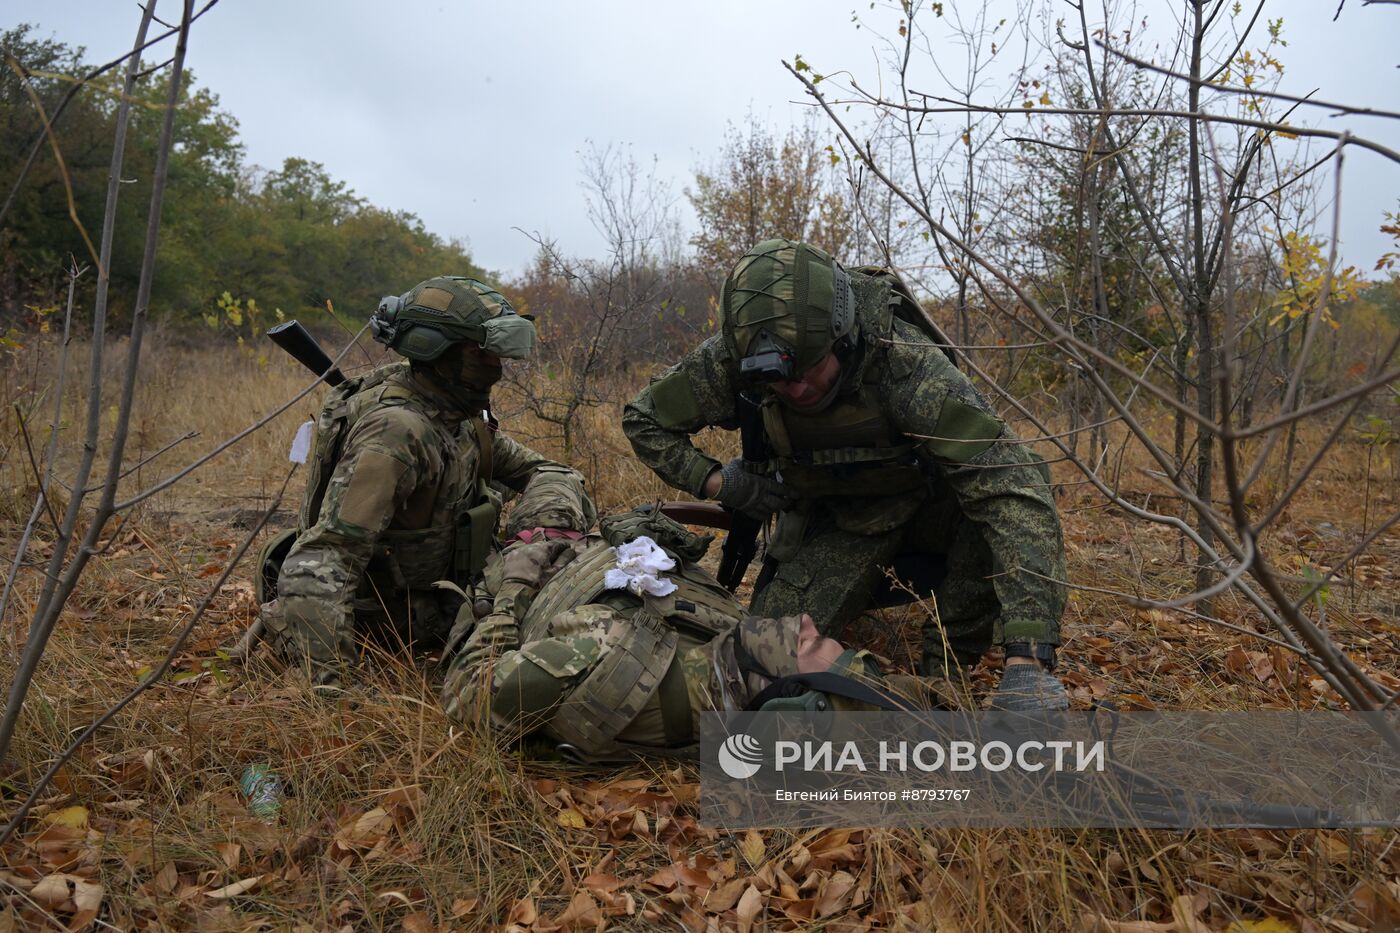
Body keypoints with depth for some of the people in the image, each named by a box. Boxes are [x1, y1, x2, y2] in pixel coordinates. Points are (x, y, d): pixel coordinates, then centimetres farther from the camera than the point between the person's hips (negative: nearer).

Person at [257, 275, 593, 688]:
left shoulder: (458, 414, -4)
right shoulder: (398, 430, -32)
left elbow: (535, 467, 5)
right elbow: (321, 561, -38)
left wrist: (557, 517, -18)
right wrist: (323, 680, -44)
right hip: (394, 616, -7)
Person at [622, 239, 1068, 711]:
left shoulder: (904, 359, -37)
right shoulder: (730, 360, -25)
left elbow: (1012, 489, -44)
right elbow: (644, 419, -6)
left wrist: (1028, 661, -50)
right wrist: (719, 483, -21)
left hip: (925, 504, -2)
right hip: (833, 520, 3)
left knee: (1009, 488, -33)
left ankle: (947, 667, -11)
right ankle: (878, 584, 19)